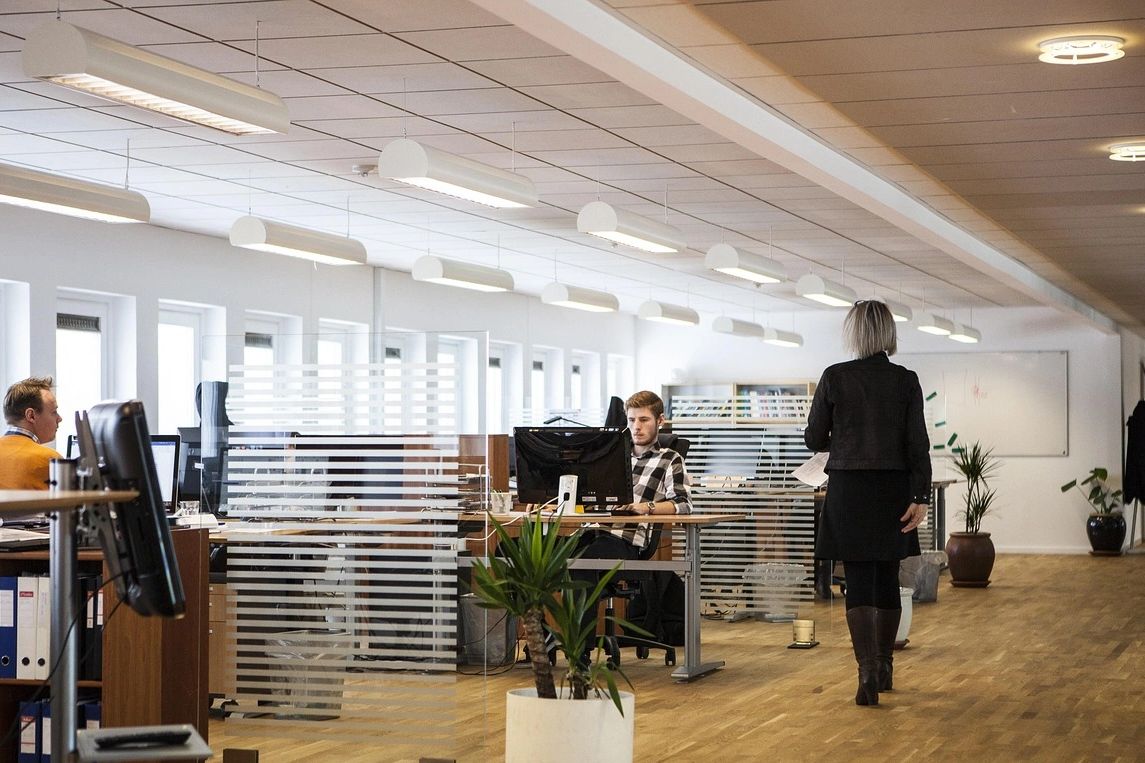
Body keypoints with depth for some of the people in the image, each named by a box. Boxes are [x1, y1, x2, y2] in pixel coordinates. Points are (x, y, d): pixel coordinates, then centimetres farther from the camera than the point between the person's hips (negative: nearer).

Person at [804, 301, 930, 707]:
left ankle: (868, 673, -14)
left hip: (849, 490, -2)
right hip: (894, 491, 2)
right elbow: (917, 442, -6)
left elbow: (814, 439, 1)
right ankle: (884, 666, 25)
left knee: (859, 582, -1)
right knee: (887, 580, 15)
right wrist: (921, 498, -5)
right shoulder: (906, 381, -2)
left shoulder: (834, 377, -5)